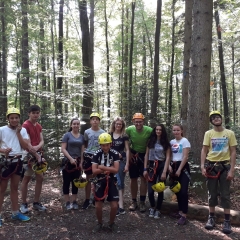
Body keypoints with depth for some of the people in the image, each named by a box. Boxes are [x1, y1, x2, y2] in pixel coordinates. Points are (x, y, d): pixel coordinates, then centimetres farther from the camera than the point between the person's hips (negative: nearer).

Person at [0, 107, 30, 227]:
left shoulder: (23, 130, 3)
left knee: (15, 188, 15)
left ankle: (15, 213, 25)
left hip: (18, 161, 4)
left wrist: (18, 133, -10)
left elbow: (26, 147, -5)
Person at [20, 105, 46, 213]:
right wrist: (36, 155, -17)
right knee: (26, 178, -1)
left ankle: (36, 202, 18)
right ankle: (24, 204, 9)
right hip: (29, 155, -8)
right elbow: (27, 144, -18)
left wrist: (37, 147, -14)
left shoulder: (39, 126, 12)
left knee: (40, 178, 8)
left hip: (38, 154, 8)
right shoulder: (26, 125, -12)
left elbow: (42, 141, 7)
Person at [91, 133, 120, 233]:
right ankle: (99, 223, 25)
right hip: (100, 182, 0)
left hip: (111, 181, 0)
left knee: (114, 206, -5)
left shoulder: (115, 154, -9)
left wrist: (102, 167, -17)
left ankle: (111, 223, 22)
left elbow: (116, 170, -16)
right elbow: (94, 171, -14)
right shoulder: (97, 154, -8)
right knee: (98, 206, -1)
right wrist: (108, 169, -17)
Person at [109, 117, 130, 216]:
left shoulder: (124, 136, 0)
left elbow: (127, 150, -2)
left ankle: (120, 206, 0)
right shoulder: (109, 135, 6)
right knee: (115, 182, 3)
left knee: (120, 183, -2)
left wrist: (127, 164, -8)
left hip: (121, 161, -2)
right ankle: (120, 206, 8)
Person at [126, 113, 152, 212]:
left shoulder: (149, 130, -24)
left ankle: (142, 202, 8)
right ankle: (134, 201, 20)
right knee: (133, 178, 7)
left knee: (143, 178, -3)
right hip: (133, 154, 2)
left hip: (145, 155, -2)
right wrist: (129, 154, -3)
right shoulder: (129, 129, -18)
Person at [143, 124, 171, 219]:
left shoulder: (166, 143, 2)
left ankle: (158, 210, 20)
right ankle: (152, 207, 22)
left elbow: (168, 158, -4)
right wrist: (145, 169, 2)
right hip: (152, 166, 1)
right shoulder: (151, 141, 8)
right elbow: (146, 155, 9)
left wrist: (164, 172, -12)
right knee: (150, 190, -5)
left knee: (160, 190, 3)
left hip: (162, 166, -1)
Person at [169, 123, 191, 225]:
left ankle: (184, 215, -9)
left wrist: (179, 170, -15)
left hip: (183, 167, -6)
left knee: (183, 191, -11)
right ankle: (180, 211, 21)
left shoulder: (185, 141, -8)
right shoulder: (171, 142, 9)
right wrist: (169, 166, -4)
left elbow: (185, 157, -13)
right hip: (174, 166, 6)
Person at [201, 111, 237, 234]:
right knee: (212, 193, 9)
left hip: (225, 166, -1)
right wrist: (202, 166, -9)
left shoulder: (230, 133, 0)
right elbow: (204, 151, 2)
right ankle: (211, 218, 19)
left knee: (225, 194, 3)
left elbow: (233, 152, -1)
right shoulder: (208, 133, 2)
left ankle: (227, 221, 9)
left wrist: (231, 170, -8)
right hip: (211, 166, 1)